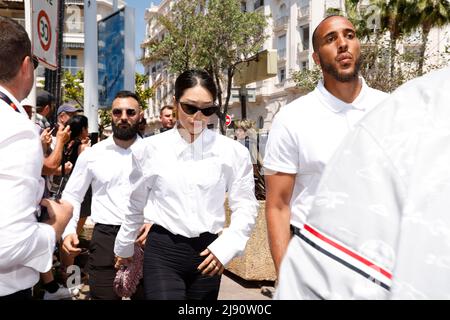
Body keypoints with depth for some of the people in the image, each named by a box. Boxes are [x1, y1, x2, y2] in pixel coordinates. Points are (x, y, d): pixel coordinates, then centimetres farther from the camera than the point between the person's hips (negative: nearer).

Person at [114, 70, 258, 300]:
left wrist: (226, 247, -12)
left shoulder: (233, 152, -3)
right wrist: (124, 248, 21)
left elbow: (245, 206, 2)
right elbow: (135, 206, 11)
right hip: (162, 251, -1)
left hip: (207, 253, 1)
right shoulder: (150, 148, -1)